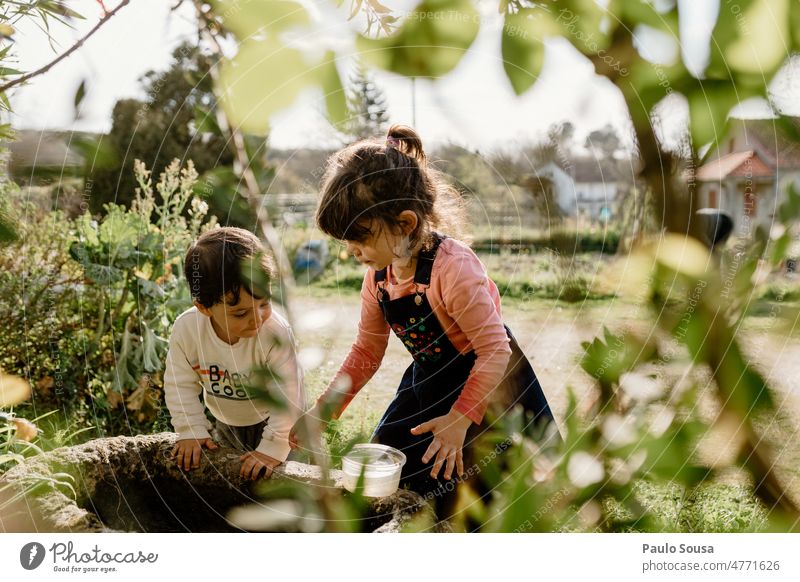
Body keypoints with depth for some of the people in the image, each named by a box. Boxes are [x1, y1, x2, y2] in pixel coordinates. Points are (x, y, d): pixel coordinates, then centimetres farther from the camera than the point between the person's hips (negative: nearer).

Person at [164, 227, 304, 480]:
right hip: (226, 425, 4)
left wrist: (272, 449, -31)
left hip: (274, 421, -4)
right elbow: (180, 385, -12)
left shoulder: (276, 332, -37)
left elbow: (287, 396, -31)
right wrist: (191, 432, -15)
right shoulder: (186, 329, -26)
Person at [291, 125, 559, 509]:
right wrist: (324, 410, -4)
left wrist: (459, 419, -31)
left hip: (487, 384, -7)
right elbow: (367, 350, 3)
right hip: (429, 381, 8)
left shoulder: (452, 267, -32)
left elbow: (495, 349, -28)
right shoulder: (378, 275, -7)